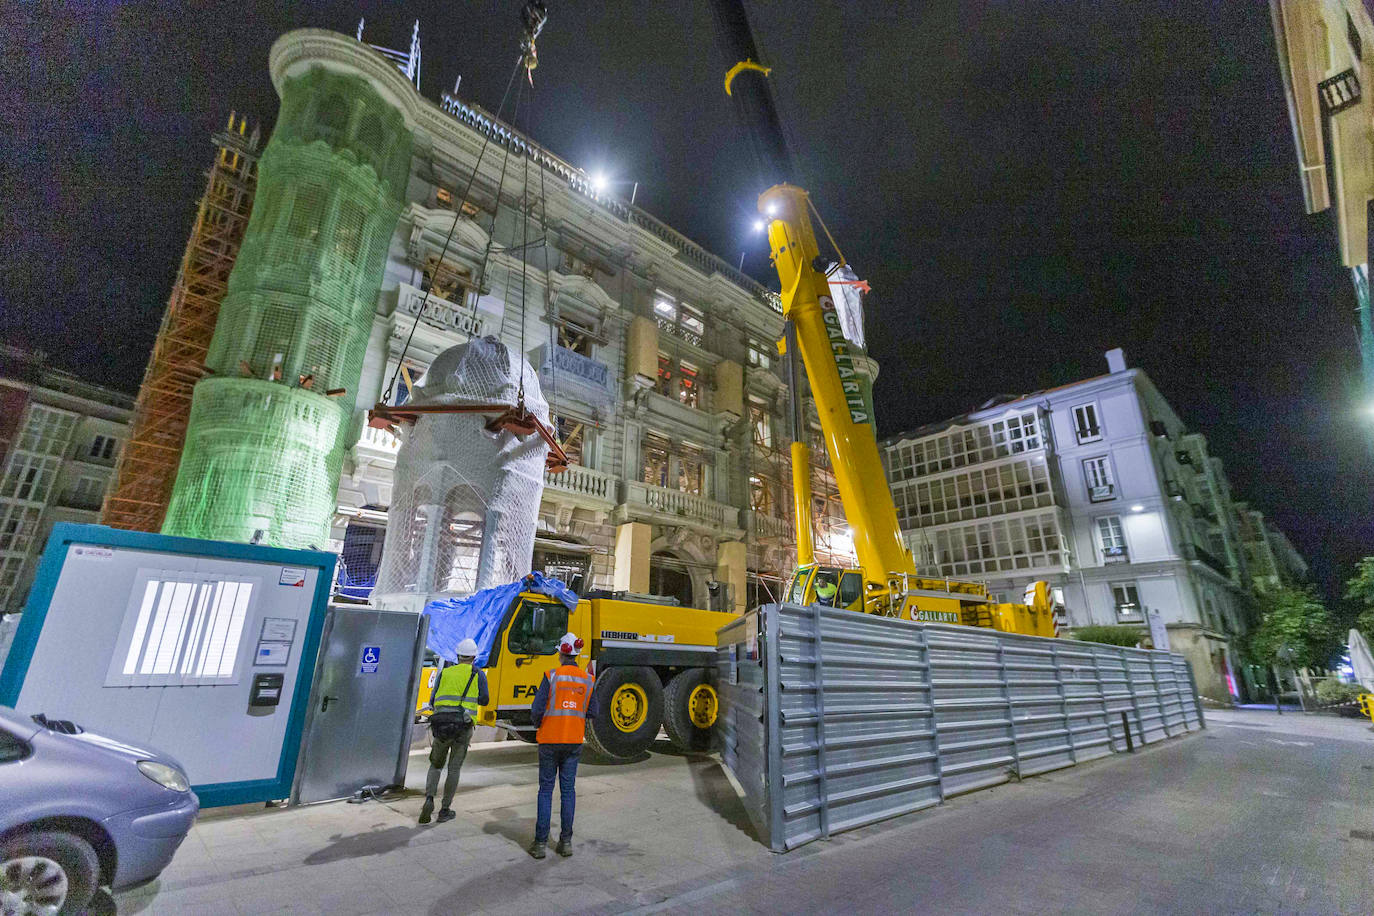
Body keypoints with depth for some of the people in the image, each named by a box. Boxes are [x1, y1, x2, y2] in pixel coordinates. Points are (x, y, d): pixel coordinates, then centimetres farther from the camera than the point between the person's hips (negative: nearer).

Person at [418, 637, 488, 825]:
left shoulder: (445, 672, 12)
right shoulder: (478, 674, 4)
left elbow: (432, 701, 12)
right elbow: (484, 701, 8)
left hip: (440, 723, 2)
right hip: (463, 726, -2)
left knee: (436, 765, 19)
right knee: (454, 769, 10)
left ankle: (429, 799, -1)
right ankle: (445, 810, 14)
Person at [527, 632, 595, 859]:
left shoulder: (551, 676, -12)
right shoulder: (588, 680, -2)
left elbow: (537, 709, -13)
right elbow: (591, 713, 2)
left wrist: (537, 724, 8)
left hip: (550, 740, -2)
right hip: (575, 741, 3)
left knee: (545, 789, 9)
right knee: (568, 789, 12)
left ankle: (541, 842, 13)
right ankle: (566, 841, 16)